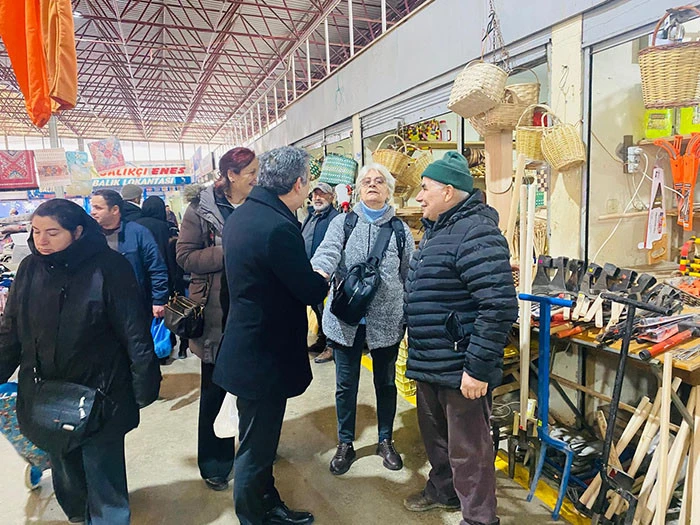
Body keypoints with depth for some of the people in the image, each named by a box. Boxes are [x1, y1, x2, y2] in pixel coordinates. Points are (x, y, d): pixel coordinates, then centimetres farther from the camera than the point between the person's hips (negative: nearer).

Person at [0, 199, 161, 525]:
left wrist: (145, 385, -13)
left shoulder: (108, 267, -15)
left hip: (100, 394, -5)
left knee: (103, 472, 7)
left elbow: (135, 333, -14)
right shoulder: (30, 269, 1)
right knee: (64, 470, 20)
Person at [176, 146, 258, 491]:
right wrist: (228, 252, -20)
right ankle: (214, 463, 29)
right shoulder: (202, 208, -6)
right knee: (216, 389, 10)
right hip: (218, 312, -3)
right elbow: (186, 257, -11)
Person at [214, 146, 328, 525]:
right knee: (256, 448, 11)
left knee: (259, 440, 25)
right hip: (266, 357, -10)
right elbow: (310, 291, -19)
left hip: (246, 348, 10)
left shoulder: (242, 215, 4)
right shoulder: (279, 227, -26)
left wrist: (311, 276, 5)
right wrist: (325, 279, 2)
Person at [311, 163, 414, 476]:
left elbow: (409, 276, 4)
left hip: (386, 321, 1)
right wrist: (319, 274, -40)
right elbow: (328, 251, -18)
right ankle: (345, 444, 32)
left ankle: (386, 441, 37)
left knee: (385, 383, 16)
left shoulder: (400, 229, 3)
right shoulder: (343, 223, 1)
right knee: (346, 384, 12)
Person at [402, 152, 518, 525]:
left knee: (468, 450, 7)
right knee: (434, 435, 26)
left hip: (460, 369, -10)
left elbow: (500, 305, -27)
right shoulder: (437, 230, 13)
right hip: (431, 364, 10)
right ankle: (443, 490, 49)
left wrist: (478, 368, -26)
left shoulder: (475, 232, -20)